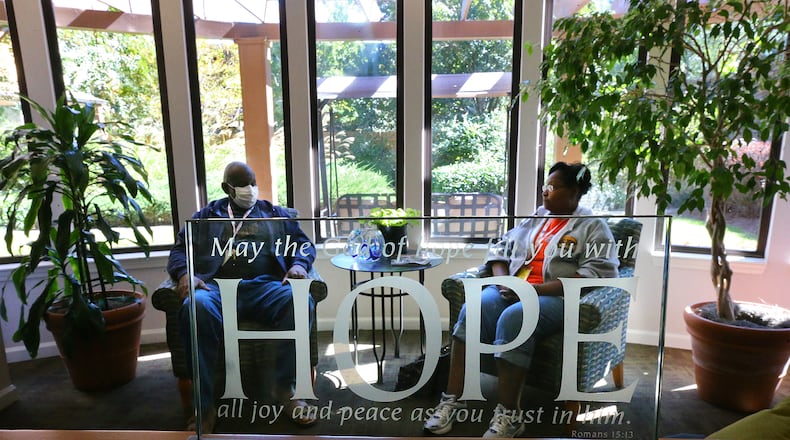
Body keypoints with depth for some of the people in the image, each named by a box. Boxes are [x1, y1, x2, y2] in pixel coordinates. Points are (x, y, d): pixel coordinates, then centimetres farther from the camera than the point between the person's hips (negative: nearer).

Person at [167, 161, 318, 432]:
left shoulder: (275, 213, 27)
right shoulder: (205, 216, 26)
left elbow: (303, 243, 19)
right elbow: (179, 250, 17)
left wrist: (299, 264, -6)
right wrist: (185, 274, -7)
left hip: (265, 285, 1)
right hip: (217, 286, 0)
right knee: (196, 308, -37)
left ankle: (285, 387, -20)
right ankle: (204, 405, -26)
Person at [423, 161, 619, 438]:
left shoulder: (593, 226, 5)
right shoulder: (534, 218, 22)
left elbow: (599, 274, -10)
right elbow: (500, 248, 22)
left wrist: (537, 289, -19)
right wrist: (502, 280, -1)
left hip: (559, 298, -5)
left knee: (513, 318, -35)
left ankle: (508, 415, -23)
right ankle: (452, 399, -22)